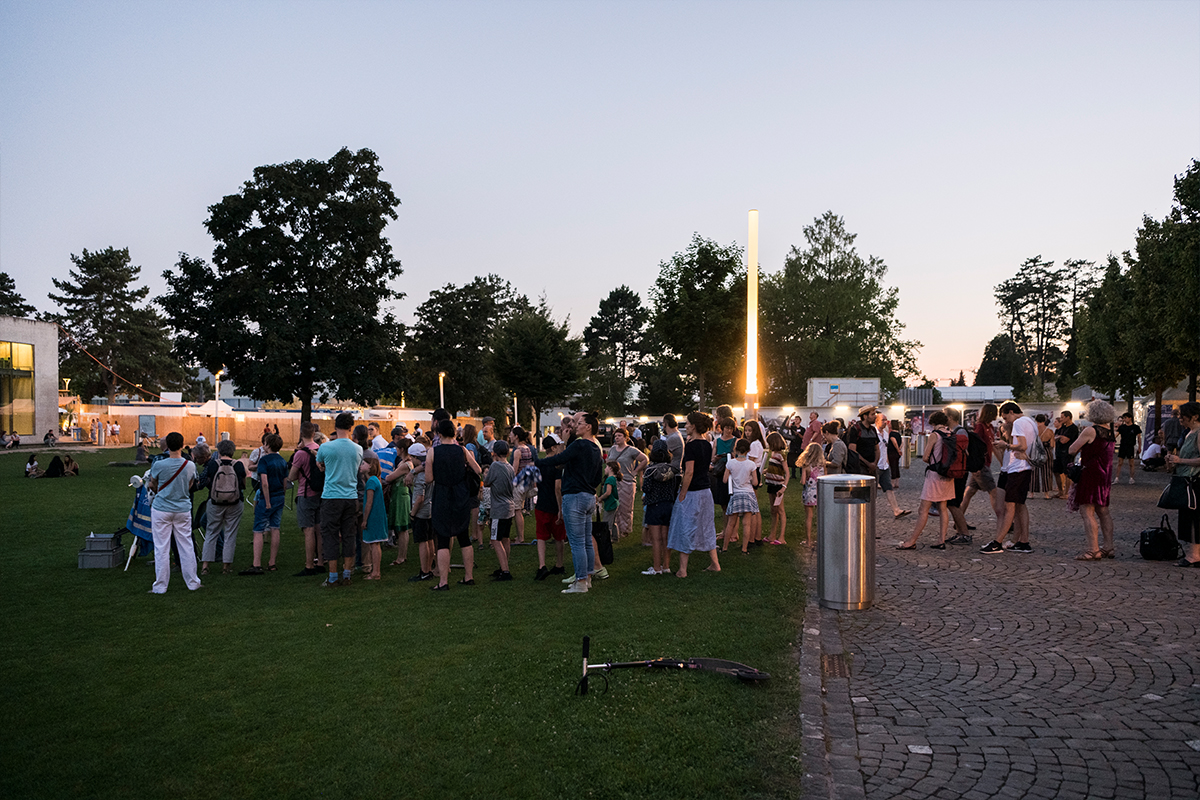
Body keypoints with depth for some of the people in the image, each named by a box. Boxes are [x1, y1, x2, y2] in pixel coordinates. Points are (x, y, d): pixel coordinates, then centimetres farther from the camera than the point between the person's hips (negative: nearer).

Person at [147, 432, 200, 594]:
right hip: (183, 509, 2)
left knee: (161, 548, 3)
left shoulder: (159, 465, -13)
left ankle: (160, 586, 7)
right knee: (186, 546, 10)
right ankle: (192, 583, 17)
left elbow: (152, 486, 4)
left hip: (161, 509, -2)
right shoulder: (190, 466, -5)